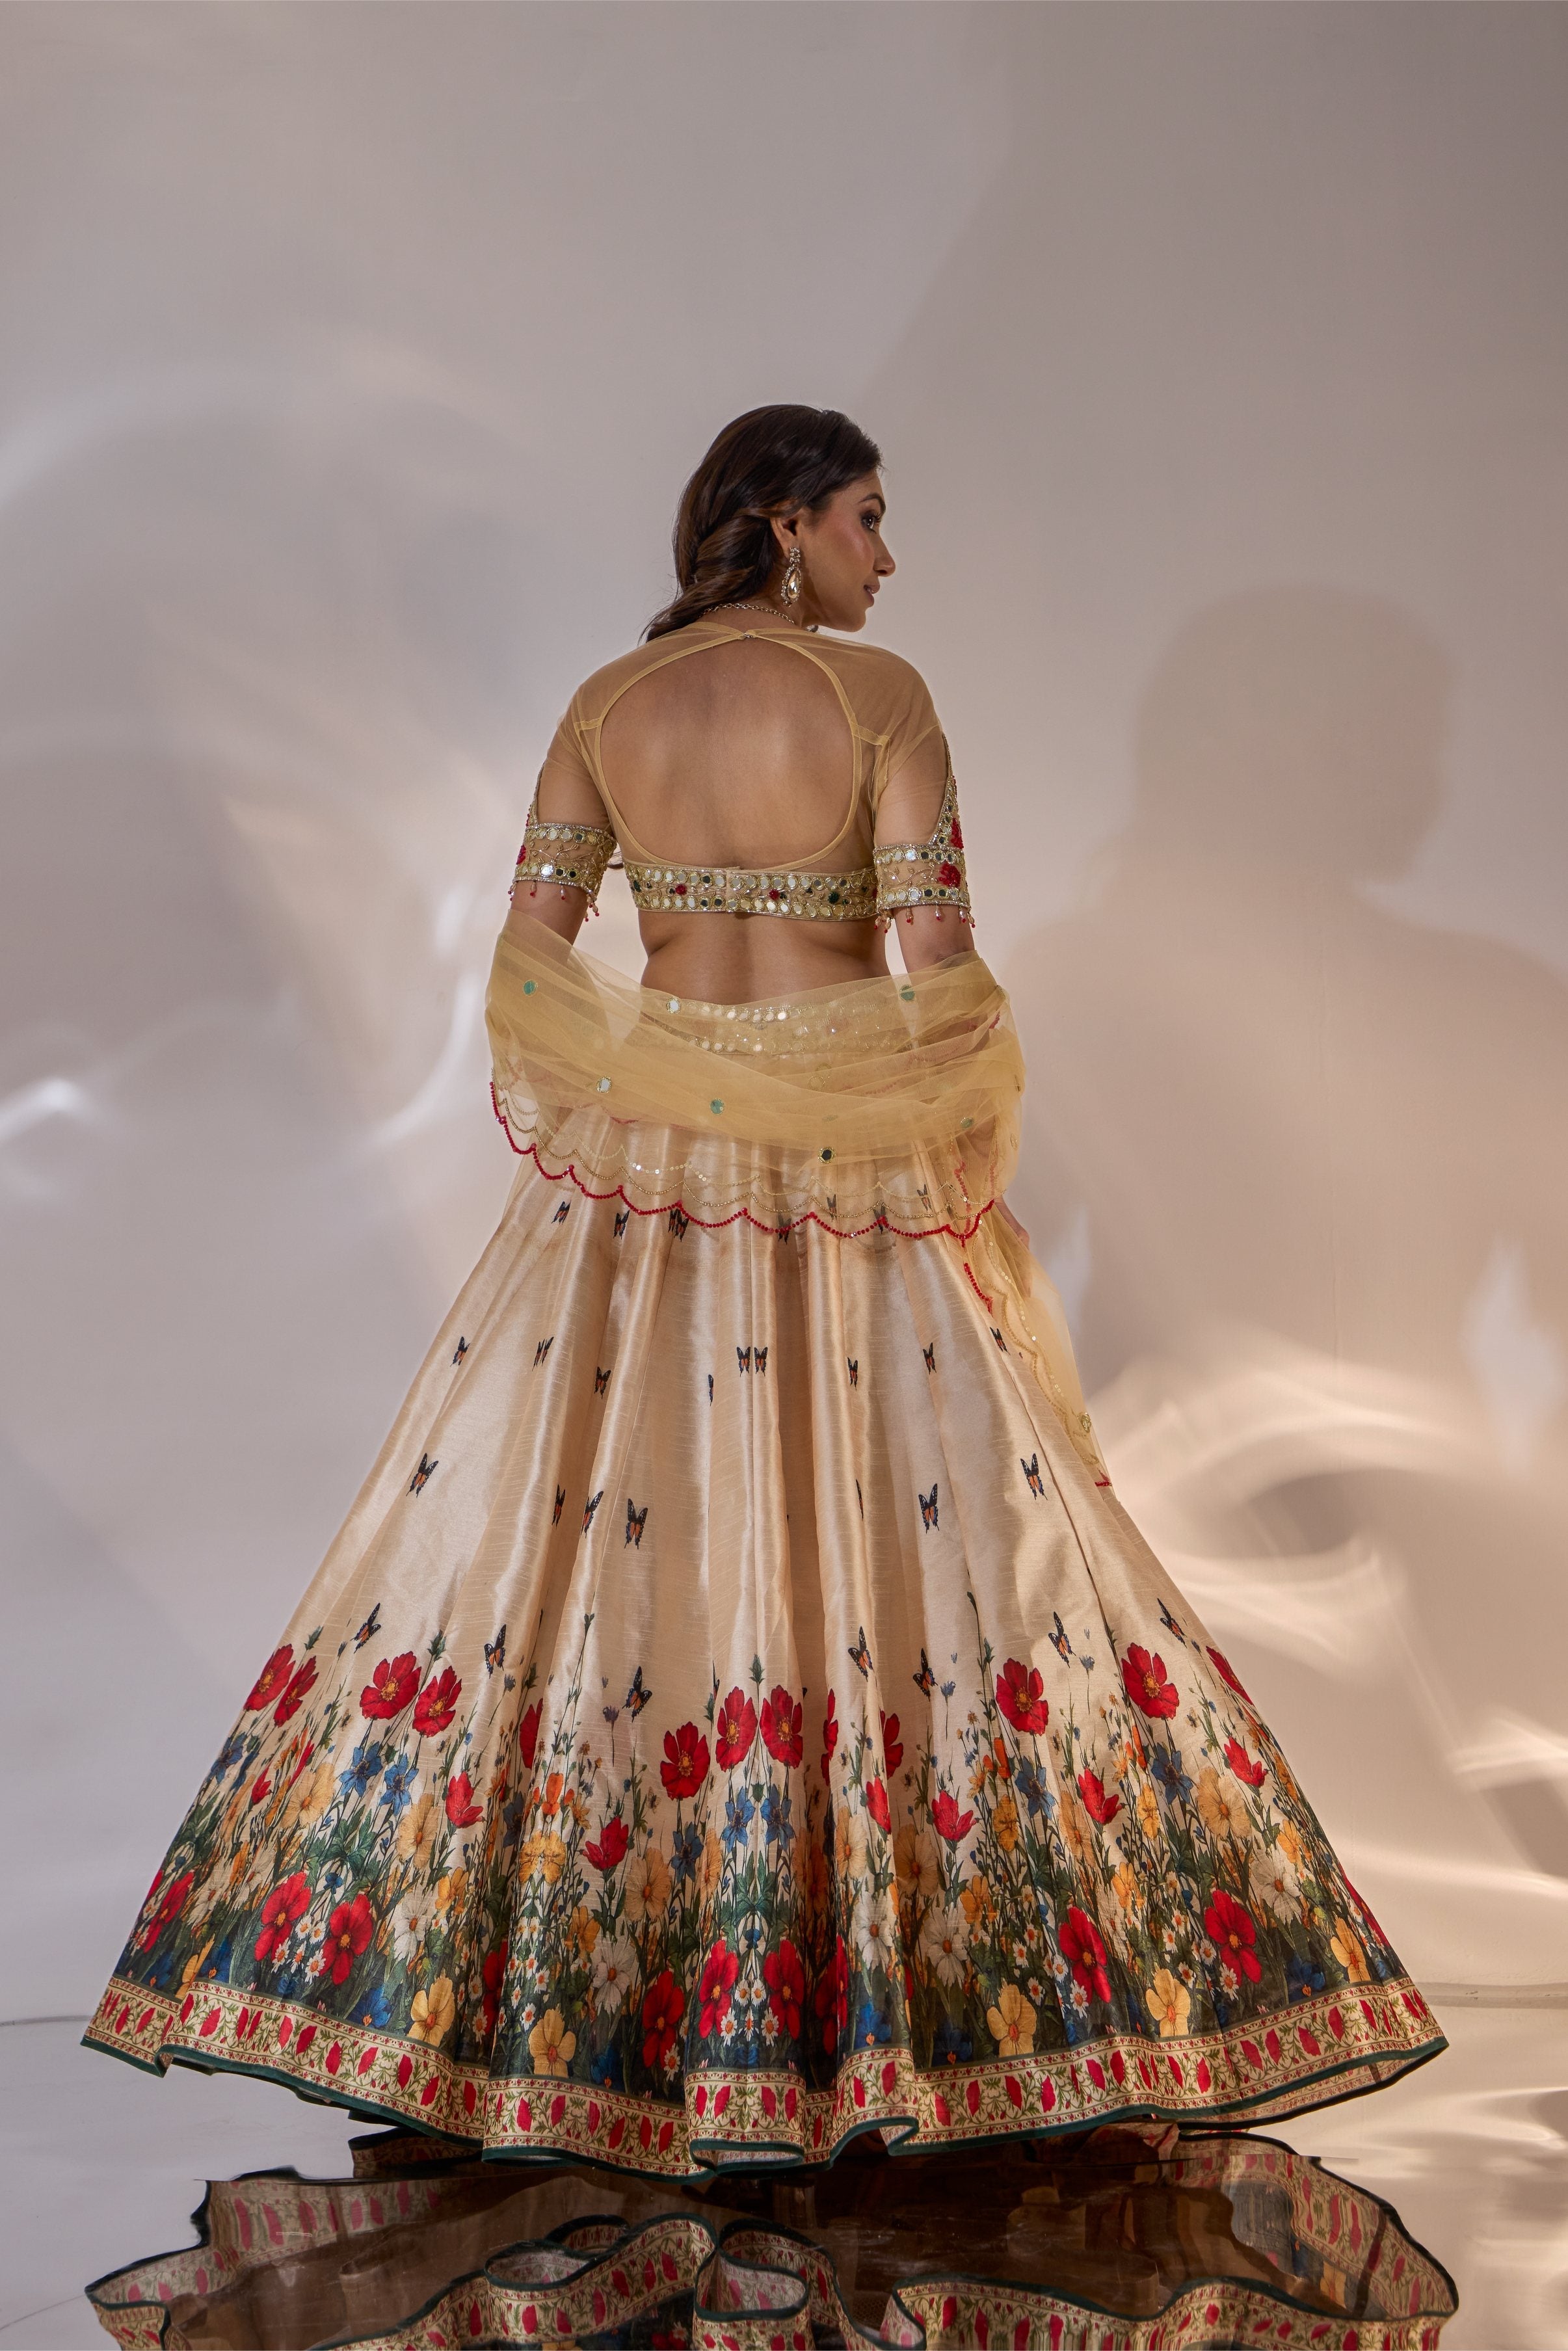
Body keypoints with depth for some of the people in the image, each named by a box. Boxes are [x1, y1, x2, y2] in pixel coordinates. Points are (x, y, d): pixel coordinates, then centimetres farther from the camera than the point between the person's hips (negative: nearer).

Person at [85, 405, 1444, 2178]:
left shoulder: (607, 705, 5)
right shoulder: (878, 694, -7)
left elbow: (524, 953, 3)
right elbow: (940, 965, -12)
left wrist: (569, 1132, 14)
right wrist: (969, 1165, 1)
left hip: (640, 1162, 4)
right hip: (850, 1162, -4)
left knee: (577, 1529, 10)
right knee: (902, 1525, 5)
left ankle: (525, 1969, 18)